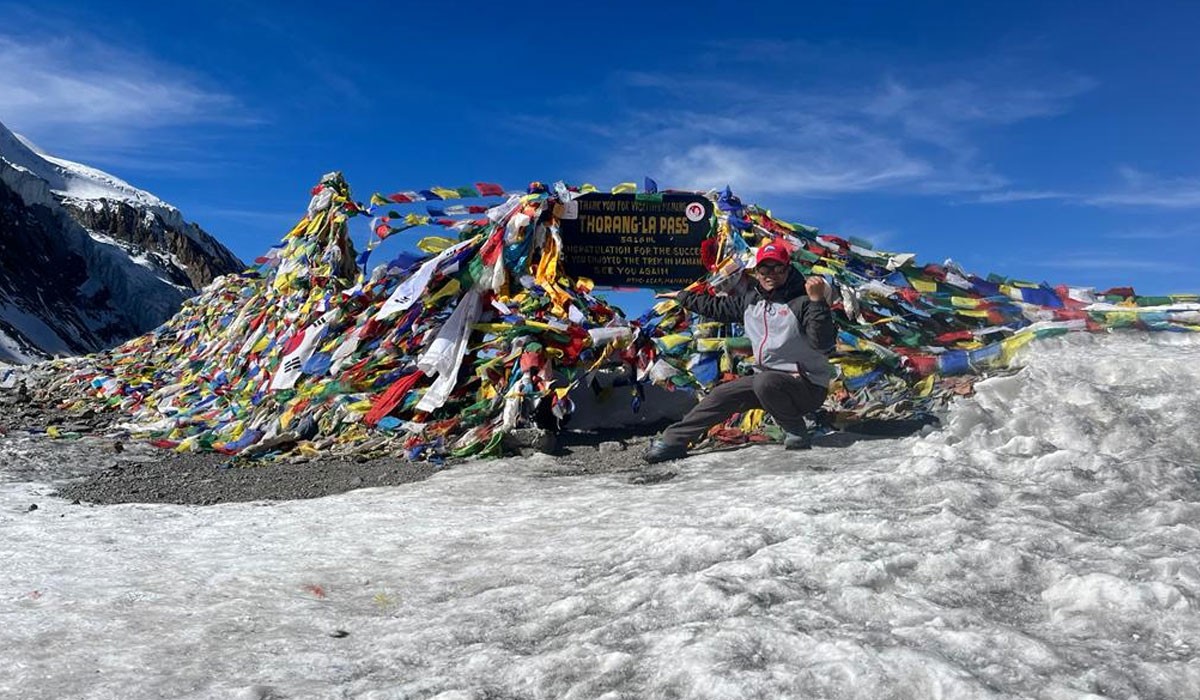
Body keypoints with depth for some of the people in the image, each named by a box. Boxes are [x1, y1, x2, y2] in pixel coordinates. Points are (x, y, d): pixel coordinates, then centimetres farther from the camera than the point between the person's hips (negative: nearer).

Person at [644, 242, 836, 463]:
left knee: (765, 382, -34)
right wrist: (682, 296, 32)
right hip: (766, 377, 7)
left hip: (808, 385, -7)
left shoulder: (802, 301, -15)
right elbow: (718, 308, 25)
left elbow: (824, 344, -26)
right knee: (722, 395, 0)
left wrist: (817, 301, -37)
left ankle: (797, 434, -12)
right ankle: (673, 440, 7)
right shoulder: (749, 297, 8)